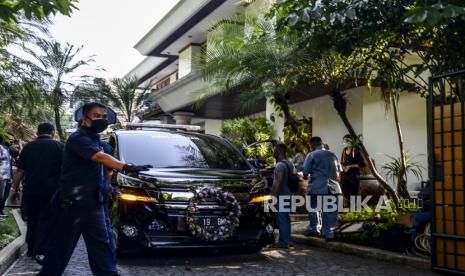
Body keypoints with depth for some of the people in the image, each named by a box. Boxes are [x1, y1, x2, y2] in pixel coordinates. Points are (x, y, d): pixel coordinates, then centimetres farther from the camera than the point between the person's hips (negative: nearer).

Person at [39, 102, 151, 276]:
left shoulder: (94, 138, 14)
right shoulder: (78, 138, -15)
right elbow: (100, 157, -32)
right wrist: (127, 168, -43)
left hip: (93, 202, 9)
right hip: (72, 202, -9)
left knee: (100, 243, 8)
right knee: (61, 246, 3)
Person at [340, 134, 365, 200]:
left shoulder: (356, 152, -6)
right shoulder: (344, 151, 11)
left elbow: (362, 164, -9)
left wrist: (350, 166, -13)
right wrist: (343, 167, -1)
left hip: (353, 176, -5)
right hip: (344, 176, 5)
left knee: (353, 194, -3)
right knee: (345, 195, 4)